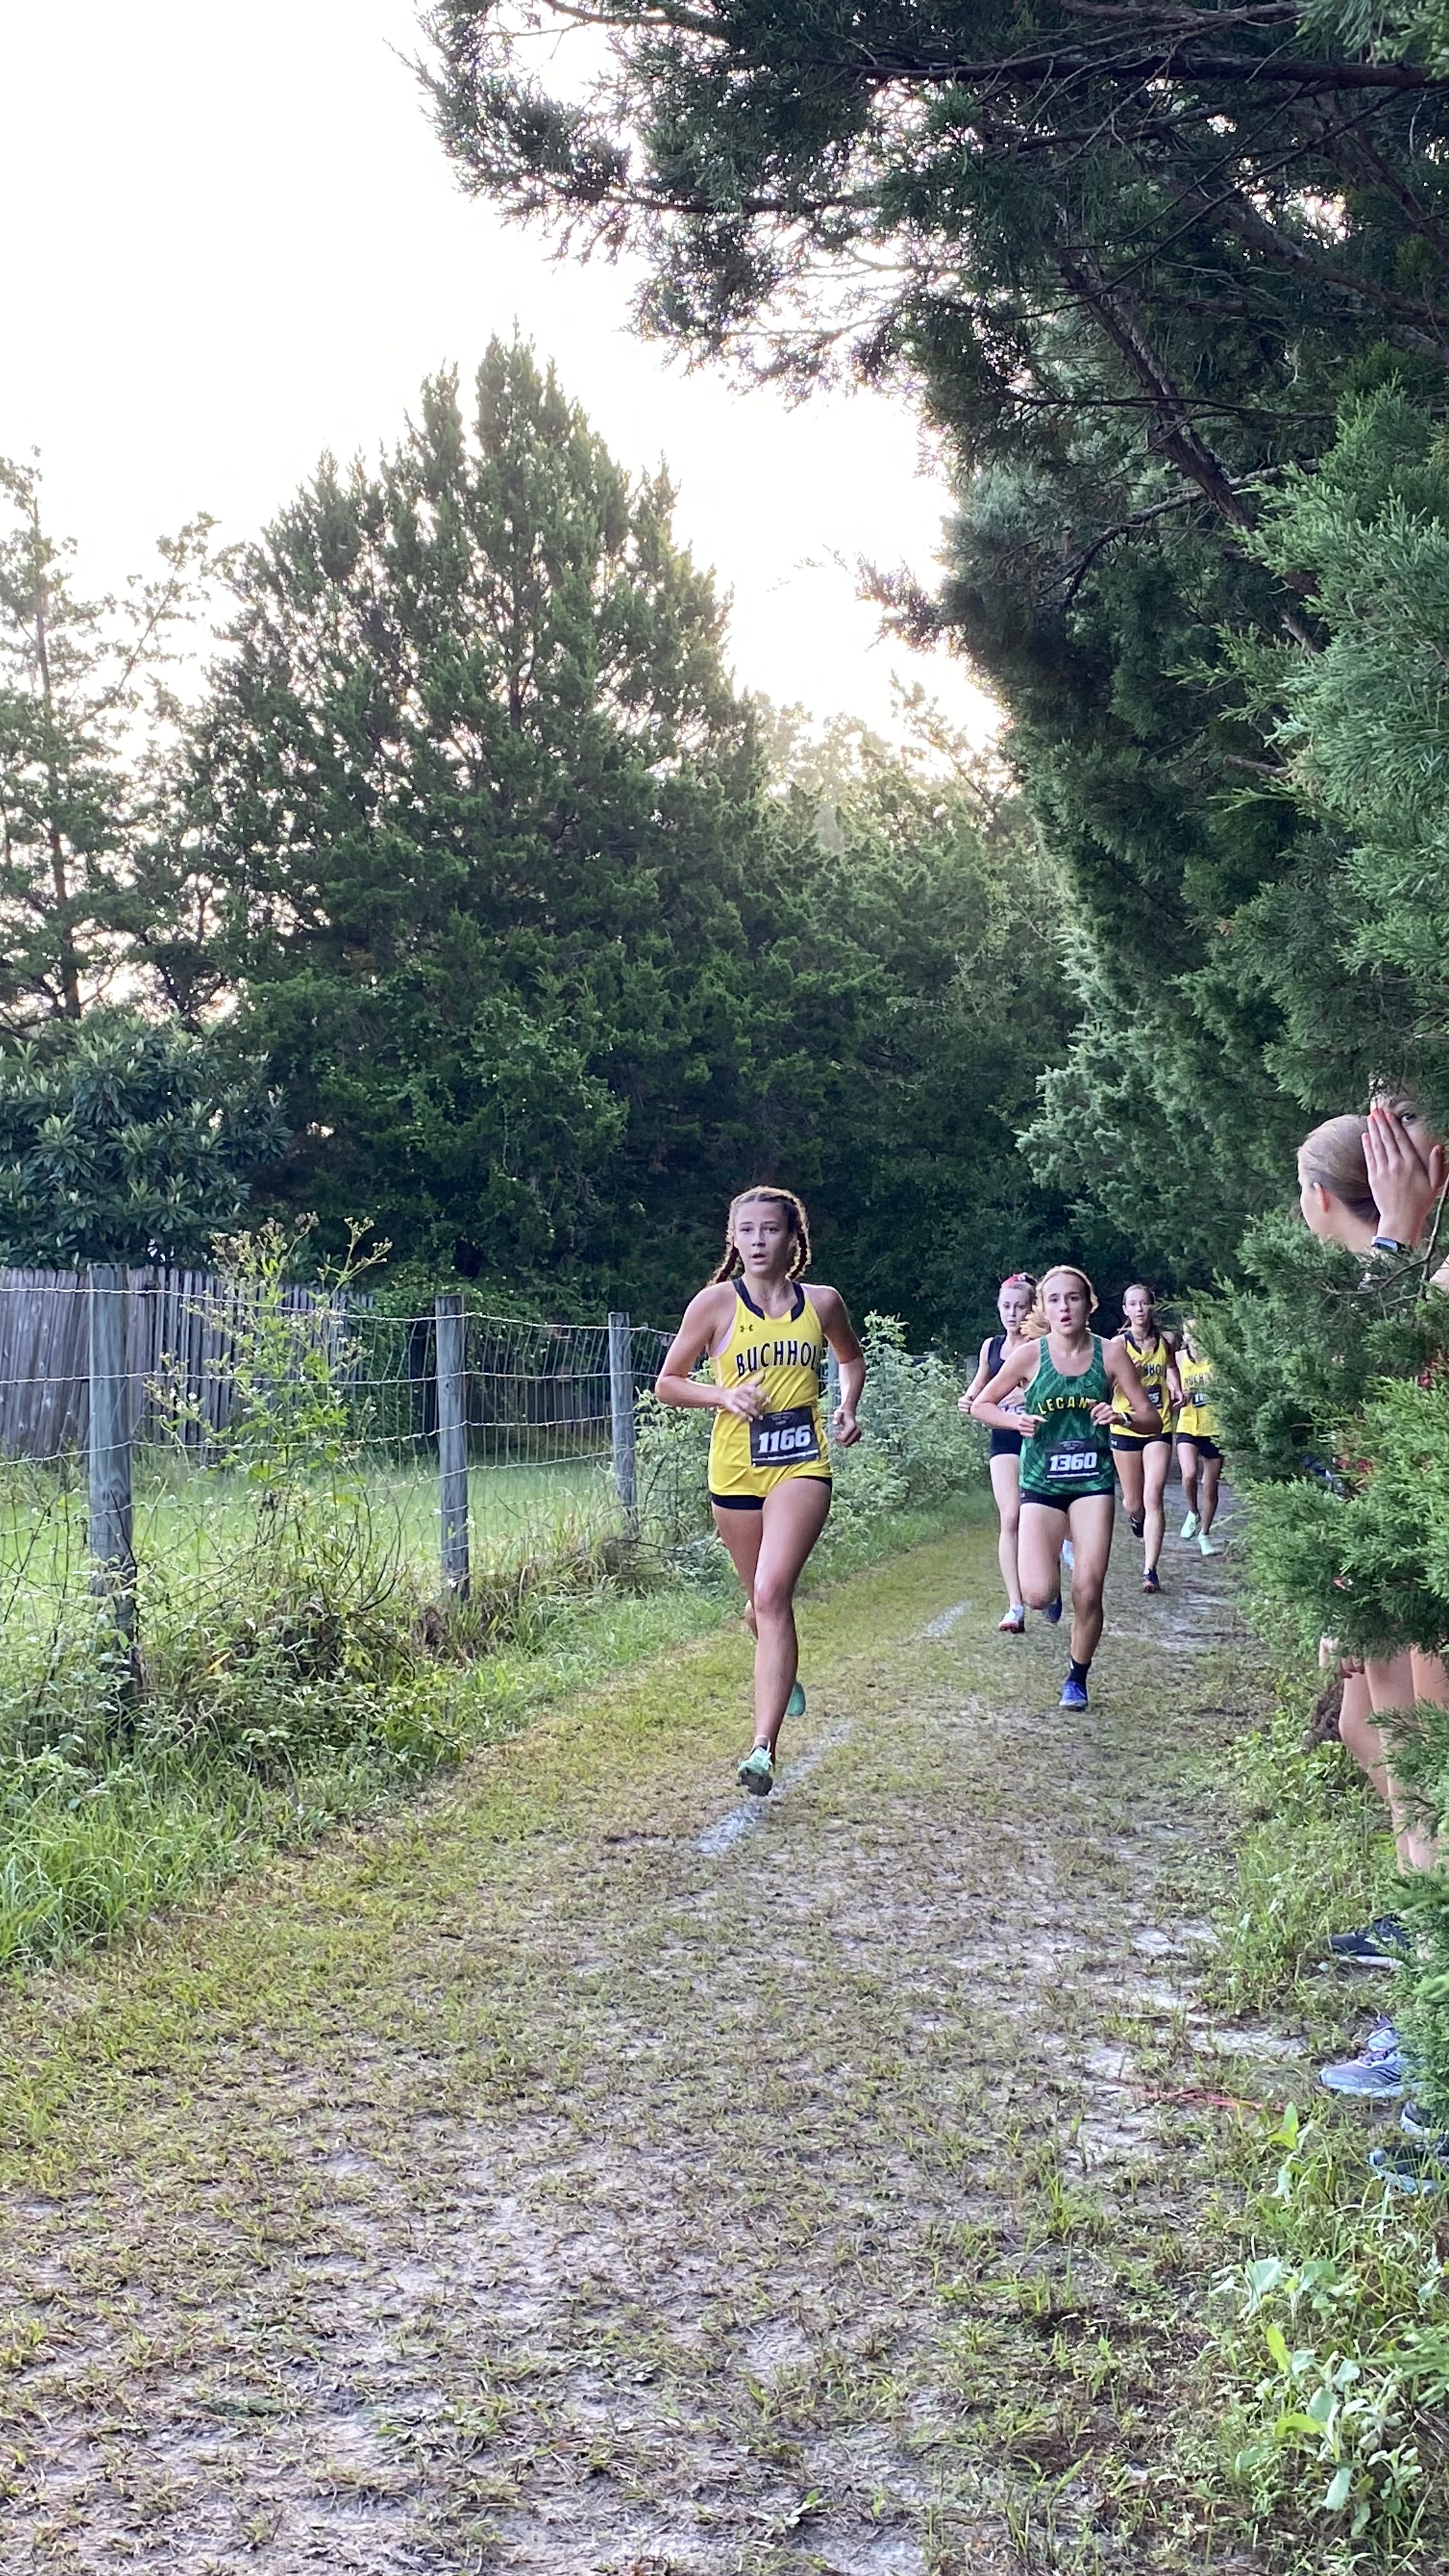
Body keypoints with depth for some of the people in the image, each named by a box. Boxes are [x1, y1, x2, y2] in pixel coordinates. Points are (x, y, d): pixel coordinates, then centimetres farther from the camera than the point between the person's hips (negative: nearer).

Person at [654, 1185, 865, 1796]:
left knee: (772, 1595, -18)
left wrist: (848, 1407, 5)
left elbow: (852, 1359, 24)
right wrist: (724, 1395, -12)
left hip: (802, 1465, -1)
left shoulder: (822, 1303, 3)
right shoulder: (717, 1303, -2)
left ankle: (763, 1748, -21)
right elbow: (667, 1384, 4)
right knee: (761, 1600, 16)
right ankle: (783, 1674, 51)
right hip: (735, 1470, 2)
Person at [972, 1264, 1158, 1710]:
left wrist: (1122, 1415, -21)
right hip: (1041, 1482, -1)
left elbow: (1150, 1418, 0)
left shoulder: (1110, 1353, -4)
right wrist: (1016, 1420, -16)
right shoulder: (1030, 1354, -6)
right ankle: (1050, 1580, 25)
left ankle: (1078, 1678, 20)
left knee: (1088, 1591, -4)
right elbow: (981, 1405, 4)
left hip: (1093, 1481, 1)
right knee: (1038, 1595, -13)